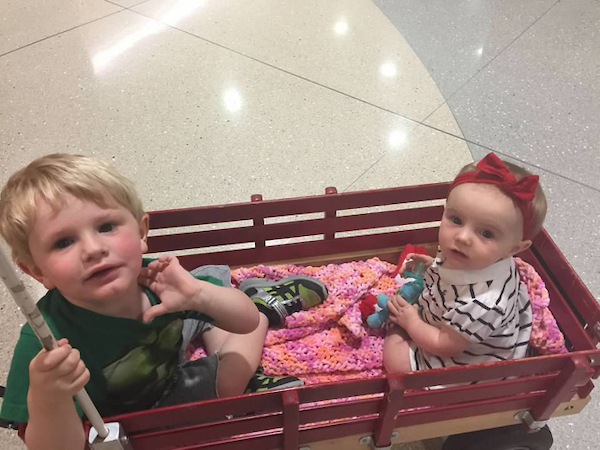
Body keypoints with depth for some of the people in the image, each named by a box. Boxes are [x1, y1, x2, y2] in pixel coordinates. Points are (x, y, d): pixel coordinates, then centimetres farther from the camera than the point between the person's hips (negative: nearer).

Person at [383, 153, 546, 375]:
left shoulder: (482, 301, -45)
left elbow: (445, 346, -29)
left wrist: (411, 321, -16)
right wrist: (433, 265, -4)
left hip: (465, 357, -7)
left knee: (395, 358, -2)